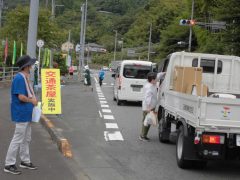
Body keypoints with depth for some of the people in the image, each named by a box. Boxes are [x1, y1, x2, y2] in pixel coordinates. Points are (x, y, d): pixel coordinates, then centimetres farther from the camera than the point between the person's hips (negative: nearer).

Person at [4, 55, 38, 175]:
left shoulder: (25, 78, 11)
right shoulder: (19, 78, -20)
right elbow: (21, 97, -24)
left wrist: (32, 99, 1)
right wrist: (32, 100, -10)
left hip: (26, 113, 10)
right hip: (21, 114, -10)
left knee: (26, 138, 17)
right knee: (18, 139, -4)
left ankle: (25, 161, 29)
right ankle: (9, 165, 4)